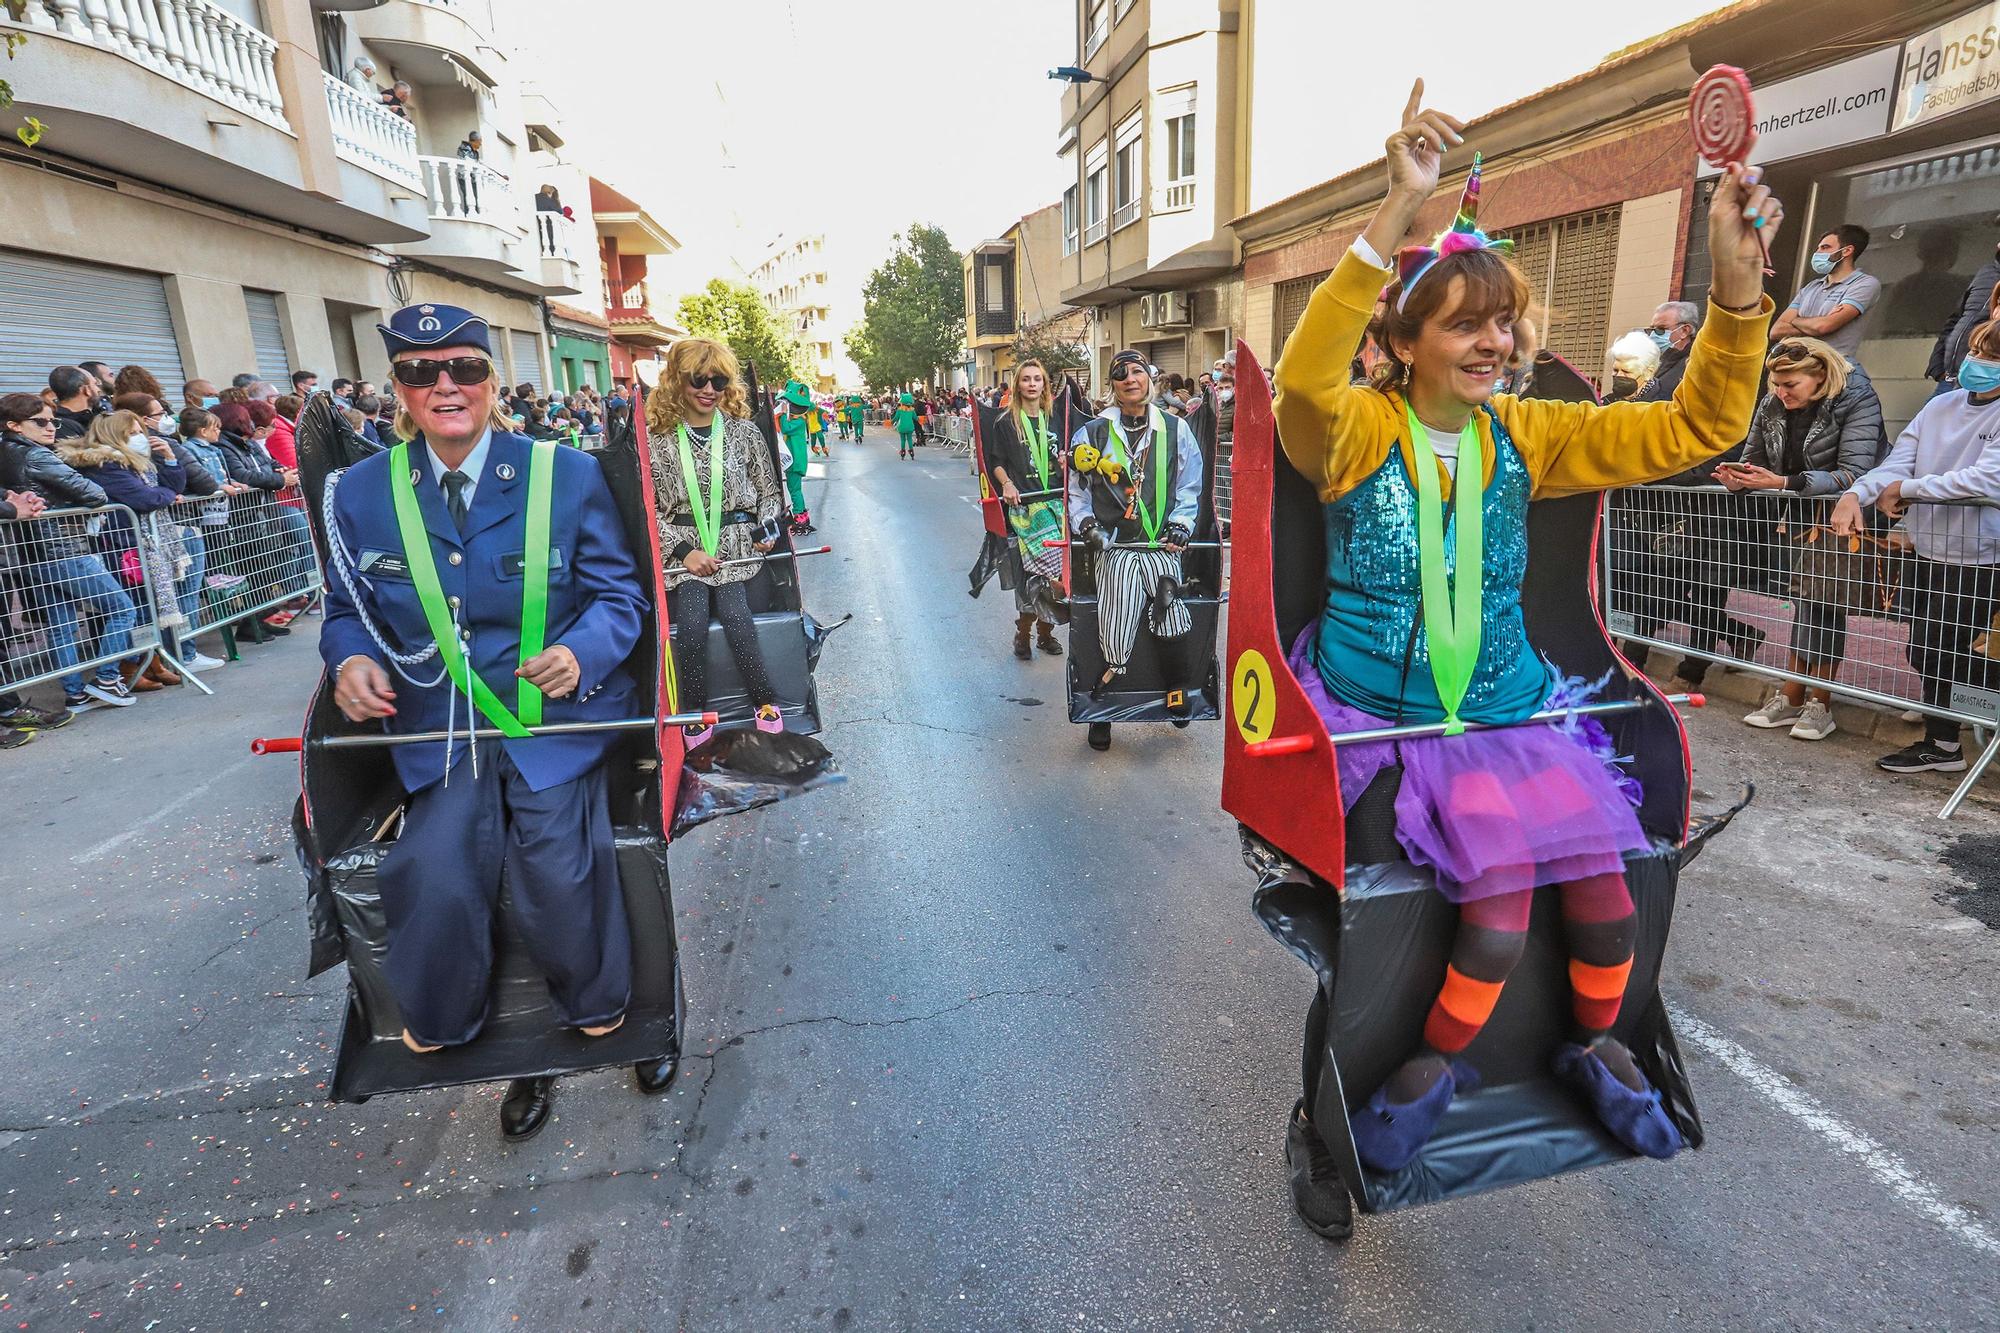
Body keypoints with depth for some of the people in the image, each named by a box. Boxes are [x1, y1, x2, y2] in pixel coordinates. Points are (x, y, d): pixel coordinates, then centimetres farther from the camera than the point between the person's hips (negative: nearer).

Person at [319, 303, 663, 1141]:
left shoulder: (566, 475, -1)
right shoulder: (362, 493, 6)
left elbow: (617, 593, 1)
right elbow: (350, 609, 15)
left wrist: (582, 651, -20)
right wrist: (353, 657, -8)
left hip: (555, 712, -2)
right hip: (440, 727, 2)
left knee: (554, 860, -22)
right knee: (437, 879, -19)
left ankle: (598, 1012, 9)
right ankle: (441, 1029, 14)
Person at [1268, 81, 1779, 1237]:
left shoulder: (1526, 435, 6)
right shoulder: (1357, 429, -8)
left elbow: (1695, 428, 4)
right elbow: (1305, 378, -32)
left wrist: (1738, 286, -10)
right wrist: (1400, 213, -37)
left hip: (1508, 715, 5)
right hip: (1383, 724, -4)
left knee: (1606, 899, -10)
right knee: (1502, 916, -19)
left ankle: (1596, 1047, 25)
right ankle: (1437, 1068, 12)